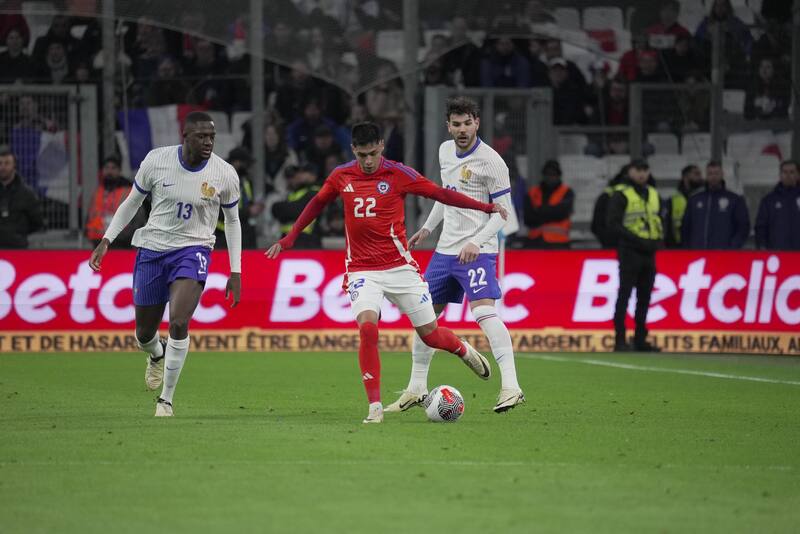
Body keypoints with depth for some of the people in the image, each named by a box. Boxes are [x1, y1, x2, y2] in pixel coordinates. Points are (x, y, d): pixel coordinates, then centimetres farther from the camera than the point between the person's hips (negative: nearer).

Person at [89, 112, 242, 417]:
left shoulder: (225, 174, -9)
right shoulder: (156, 160, -9)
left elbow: (232, 220, 6)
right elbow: (132, 201, 6)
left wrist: (235, 272, 4)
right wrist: (106, 241, 0)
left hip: (192, 251, -2)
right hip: (152, 248, 2)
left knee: (178, 323, -24)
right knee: (144, 333, 10)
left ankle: (166, 399, -9)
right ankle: (157, 355, 50)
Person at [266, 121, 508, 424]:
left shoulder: (399, 174, -5)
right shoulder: (341, 176, 3)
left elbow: (440, 194, -3)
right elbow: (317, 204, 20)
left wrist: (485, 207, -8)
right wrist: (289, 239, 23)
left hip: (399, 267, -1)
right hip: (362, 271, 1)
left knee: (431, 335, 3)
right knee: (367, 329, -23)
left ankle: (464, 351, 39)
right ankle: (375, 407, -17)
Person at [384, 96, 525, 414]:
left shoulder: (491, 161, -13)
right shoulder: (446, 150, 9)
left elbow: (503, 210, -12)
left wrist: (476, 242, -23)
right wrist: (427, 228, 24)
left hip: (477, 252, -8)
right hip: (445, 249, 8)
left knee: (483, 310, -25)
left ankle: (510, 387, -29)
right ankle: (416, 389, 23)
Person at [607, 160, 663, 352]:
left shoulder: (652, 194, 15)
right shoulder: (621, 195, -6)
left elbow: (659, 220, 22)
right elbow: (614, 223, -12)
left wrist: (658, 239, 2)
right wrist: (637, 240, -18)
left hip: (649, 252, 7)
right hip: (629, 251, -7)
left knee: (644, 297, 8)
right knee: (624, 295, -7)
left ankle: (641, 339, 13)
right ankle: (620, 339, -7)